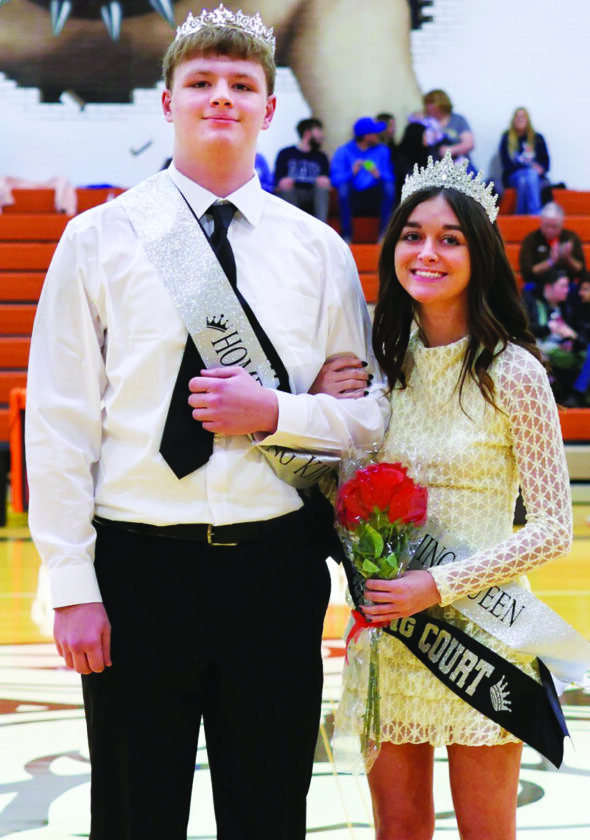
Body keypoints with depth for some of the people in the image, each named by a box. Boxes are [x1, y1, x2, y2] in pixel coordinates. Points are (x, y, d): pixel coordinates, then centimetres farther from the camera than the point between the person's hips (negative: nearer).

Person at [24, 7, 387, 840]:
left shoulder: (318, 249, 8)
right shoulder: (101, 239, 1)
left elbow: (368, 412, 9)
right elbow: (59, 420, -2)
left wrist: (274, 414, -12)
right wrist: (72, 586, -7)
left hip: (278, 566, 2)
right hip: (140, 569, -2)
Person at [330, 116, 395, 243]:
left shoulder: (383, 151, 10)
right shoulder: (343, 152, 4)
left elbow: (391, 177, -1)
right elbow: (335, 179, -8)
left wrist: (379, 175, -21)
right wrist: (352, 172, -23)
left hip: (376, 199, 1)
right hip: (352, 199, -1)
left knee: (389, 185, -27)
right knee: (343, 186, -32)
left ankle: (384, 233, -25)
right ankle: (346, 234, -30)